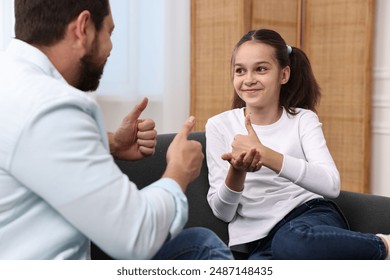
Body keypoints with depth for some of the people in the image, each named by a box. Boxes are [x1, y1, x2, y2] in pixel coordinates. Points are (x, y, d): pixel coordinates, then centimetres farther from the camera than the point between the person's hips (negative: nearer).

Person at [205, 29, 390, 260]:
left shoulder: (303, 119, 5)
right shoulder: (219, 126, 6)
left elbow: (331, 185, -12)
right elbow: (223, 212, 4)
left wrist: (264, 154, -22)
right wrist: (236, 172, -18)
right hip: (256, 241, 1)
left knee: (292, 242, -39)